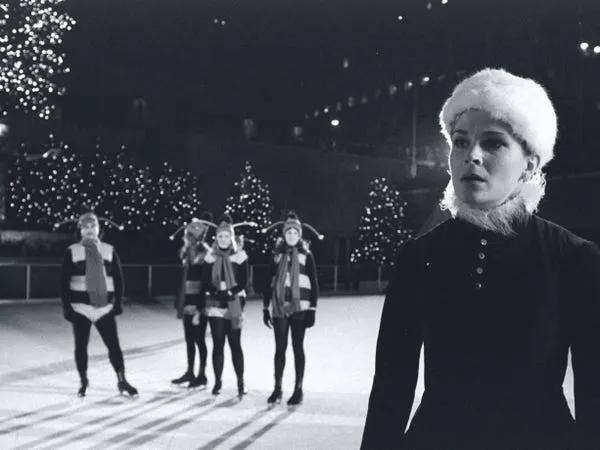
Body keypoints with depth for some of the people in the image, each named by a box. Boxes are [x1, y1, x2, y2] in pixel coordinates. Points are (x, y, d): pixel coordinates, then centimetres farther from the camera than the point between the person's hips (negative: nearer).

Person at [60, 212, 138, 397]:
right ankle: (83, 382, 23)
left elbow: (118, 278, 8)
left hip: (104, 307, 1)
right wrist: (66, 306, -6)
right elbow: (64, 281, 0)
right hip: (80, 307, -1)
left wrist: (118, 302, 0)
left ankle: (122, 381, 11)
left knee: (113, 344, 0)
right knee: (81, 346, 7)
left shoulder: (109, 250, 6)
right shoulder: (72, 252, 1)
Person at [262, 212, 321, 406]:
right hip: (279, 308, 2)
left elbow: (314, 284, -1)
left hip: (299, 308, -2)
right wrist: (265, 307, 7)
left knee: (298, 348, 4)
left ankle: (298, 389, 11)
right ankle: (277, 389, 12)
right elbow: (268, 282, 10)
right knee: (280, 348, 4)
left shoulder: (306, 255, 1)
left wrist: (312, 309, -7)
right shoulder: (277, 255, 8)